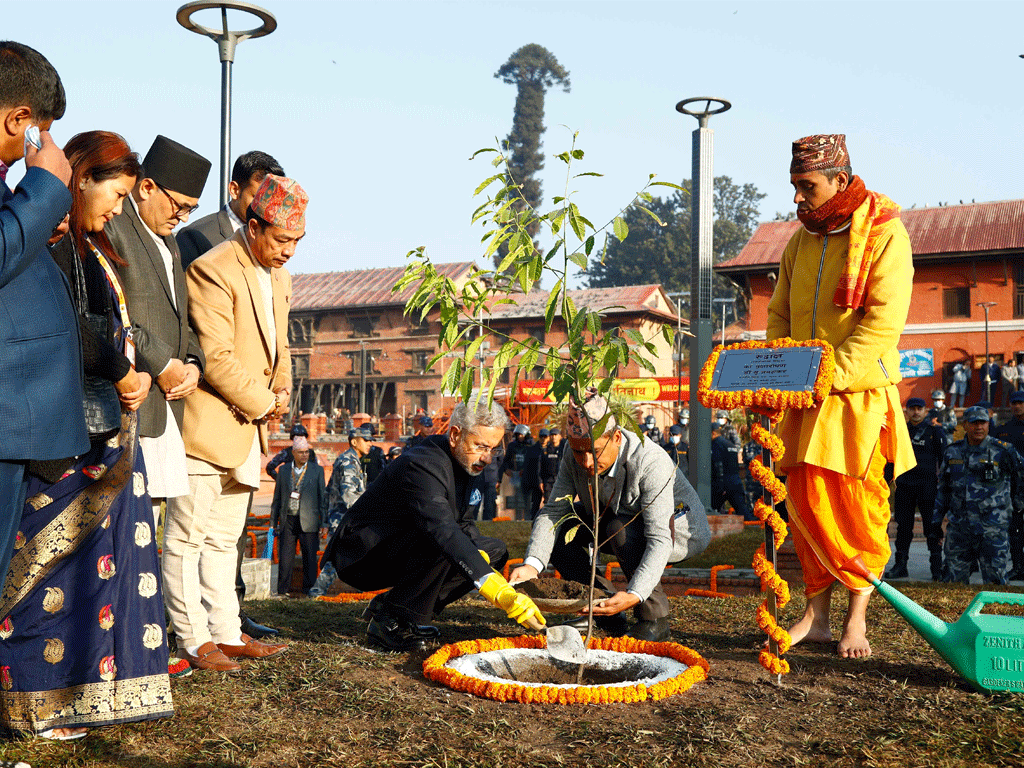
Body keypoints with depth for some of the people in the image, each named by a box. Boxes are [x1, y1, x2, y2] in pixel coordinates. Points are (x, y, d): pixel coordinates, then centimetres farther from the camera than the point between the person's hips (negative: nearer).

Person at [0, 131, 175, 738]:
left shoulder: (91, 247, 20)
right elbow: (68, 325, -19)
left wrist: (136, 375, 1)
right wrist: (121, 378, -8)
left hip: (107, 424, 9)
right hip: (67, 431, -9)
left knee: (109, 548, 10)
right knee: (56, 554, -3)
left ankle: (95, 684, 18)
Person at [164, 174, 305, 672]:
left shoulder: (278, 275, 14)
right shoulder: (213, 270, -15)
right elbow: (217, 358, -20)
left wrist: (281, 390, 7)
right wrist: (262, 402, -11)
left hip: (248, 426, 9)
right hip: (207, 423, -9)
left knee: (224, 538, 15)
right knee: (187, 536, 0)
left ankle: (227, 633, 21)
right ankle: (194, 639, 9)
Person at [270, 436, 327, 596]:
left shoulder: (317, 470, 4)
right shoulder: (284, 470, 10)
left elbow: (323, 497, 4)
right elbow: (277, 497, 14)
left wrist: (324, 522, -1)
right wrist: (273, 522, 11)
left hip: (308, 521, -2)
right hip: (287, 521, 2)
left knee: (310, 557, 1)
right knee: (285, 557, 0)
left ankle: (309, 589, 10)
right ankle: (283, 590, 10)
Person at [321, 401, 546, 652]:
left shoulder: (463, 461, 3)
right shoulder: (421, 466, -28)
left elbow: (463, 523, 13)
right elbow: (446, 534, -41)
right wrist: (502, 593, -48)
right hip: (361, 557, -10)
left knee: (495, 550, 3)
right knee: (440, 544, -35)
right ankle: (388, 621, -16)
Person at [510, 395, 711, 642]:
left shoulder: (651, 462, -36)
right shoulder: (575, 459, -18)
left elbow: (660, 539, -40)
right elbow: (552, 511, -17)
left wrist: (634, 594, -52)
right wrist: (532, 564, -35)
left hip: (680, 530, -6)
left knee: (621, 529, -36)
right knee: (557, 528, -10)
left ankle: (655, 619, -15)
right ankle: (606, 610, 1)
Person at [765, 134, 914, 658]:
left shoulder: (883, 232, -6)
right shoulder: (800, 242, 14)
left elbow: (885, 318, -15)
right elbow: (779, 314, 18)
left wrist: (832, 372, -23)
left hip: (860, 395, -5)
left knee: (858, 506, -2)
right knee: (805, 502, 4)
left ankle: (857, 618, 12)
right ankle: (816, 615, 13)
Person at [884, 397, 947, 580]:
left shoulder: (935, 431, 1)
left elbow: (943, 459, 2)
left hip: (927, 484, -4)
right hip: (904, 484, 4)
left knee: (932, 526, -3)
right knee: (903, 524, 6)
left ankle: (937, 567, 3)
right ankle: (900, 565, 13)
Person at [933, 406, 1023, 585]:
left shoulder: (1002, 451, -4)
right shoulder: (953, 451, 9)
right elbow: (943, 486, 19)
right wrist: (938, 515, 15)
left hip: (992, 527, -4)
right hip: (958, 526, 4)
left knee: (994, 577, -2)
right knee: (956, 577, 7)